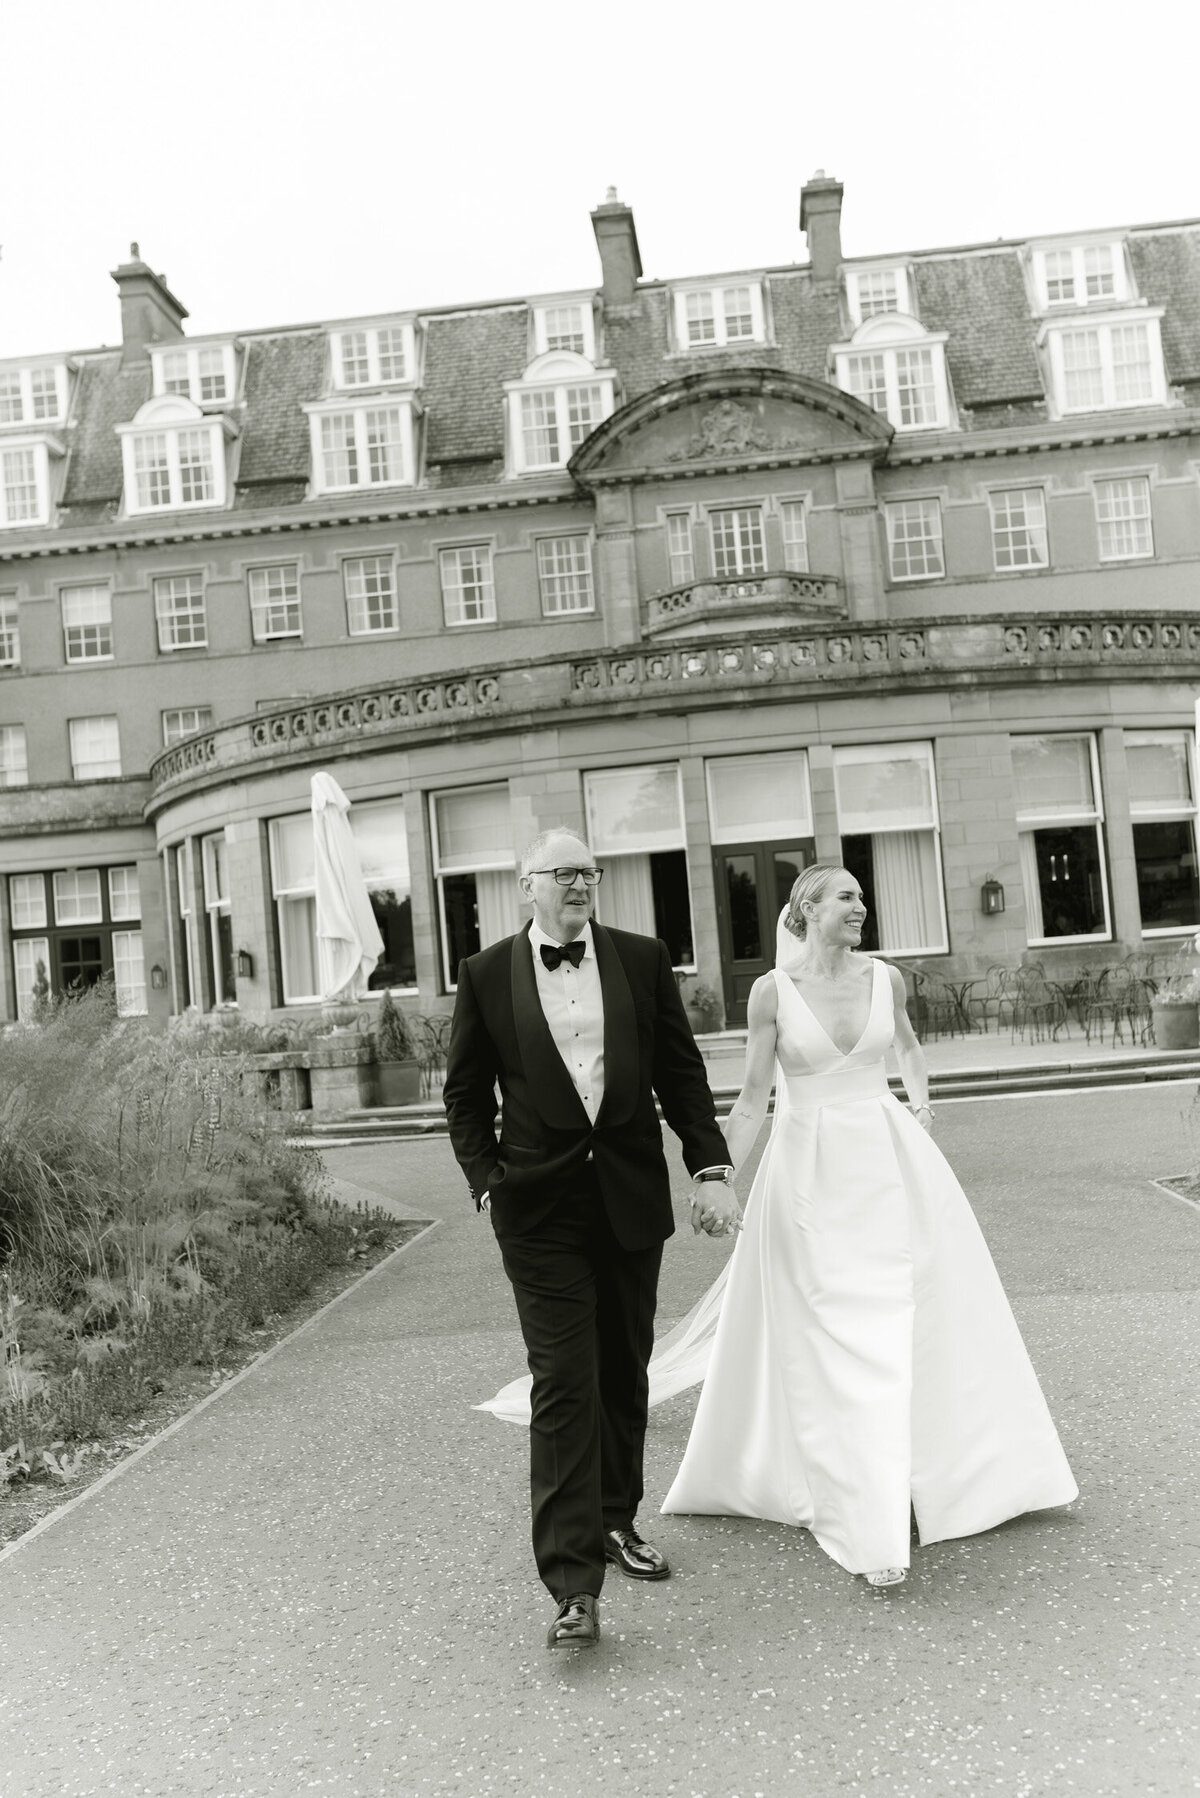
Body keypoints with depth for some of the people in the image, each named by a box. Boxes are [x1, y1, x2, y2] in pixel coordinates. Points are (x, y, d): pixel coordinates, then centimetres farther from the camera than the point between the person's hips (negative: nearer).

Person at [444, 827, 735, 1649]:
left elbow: (682, 1071, 5)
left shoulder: (642, 958, 3)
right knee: (564, 1385, -5)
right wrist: (488, 1184, -4)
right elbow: (466, 1094, 5)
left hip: (632, 1197, 3)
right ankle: (574, 1585, 2)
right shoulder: (487, 974, -1)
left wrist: (712, 1167, -2)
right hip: (541, 1209, -3)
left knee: (625, 1374, 16)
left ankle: (616, 1522, 36)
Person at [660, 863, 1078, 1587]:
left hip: (891, 1161, 3)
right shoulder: (773, 990, -7)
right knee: (836, 1342, 1)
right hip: (810, 1171, -3)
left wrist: (922, 1101, 9)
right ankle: (871, 1530, 9)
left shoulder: (886, 978, 2)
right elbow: (753, 1100, -3)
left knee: (928, 1321, 9)